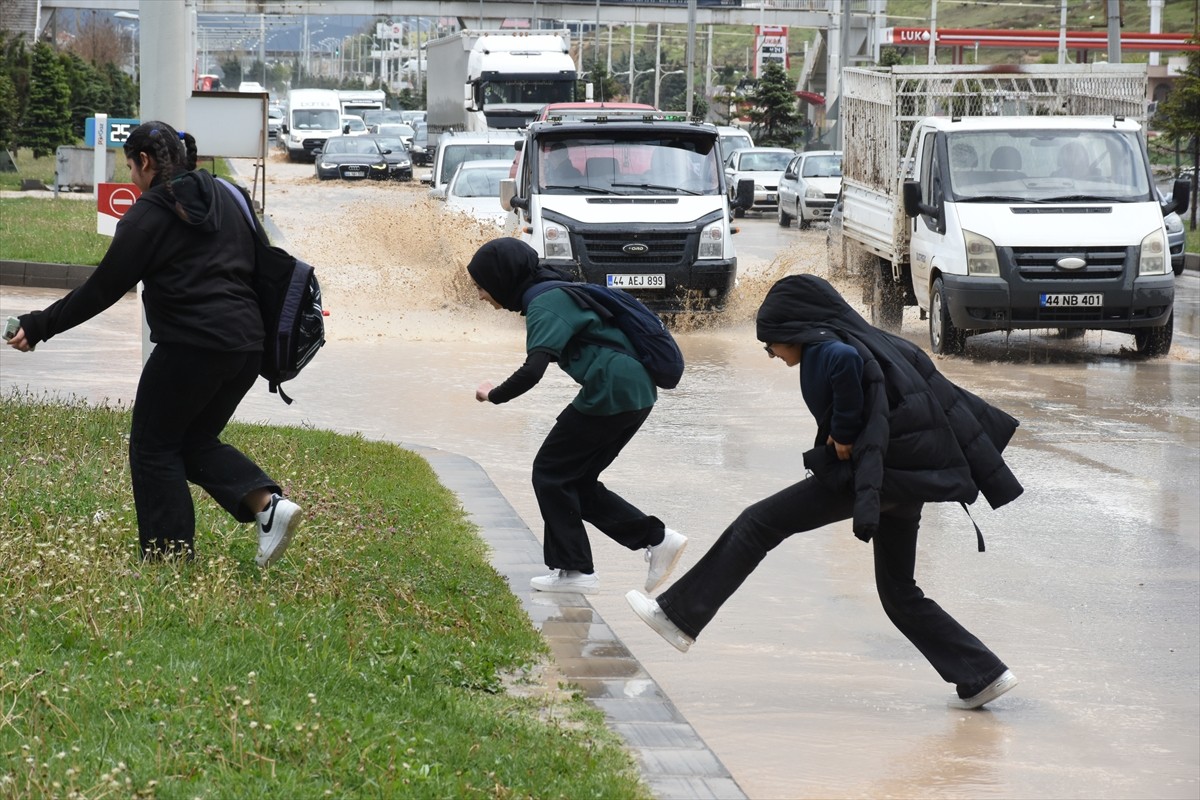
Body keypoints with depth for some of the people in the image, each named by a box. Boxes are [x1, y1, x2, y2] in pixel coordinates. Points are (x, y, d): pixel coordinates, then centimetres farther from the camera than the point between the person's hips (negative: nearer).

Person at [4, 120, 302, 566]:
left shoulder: (148, 215, -5)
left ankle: (171, 558, 6)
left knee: (155, 446, 8)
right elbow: (257, 265, 17)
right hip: (246, 344, 8)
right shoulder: (223, 197, 16)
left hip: (191, 346, -7)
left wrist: (39, 327, 2)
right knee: (196, 441, 20)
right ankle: (268, 503, -3)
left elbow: (103, 289, -5)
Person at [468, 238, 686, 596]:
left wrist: (494, 394, -8)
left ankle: (575, 570, 5)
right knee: (577, 481, 15)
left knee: (550, 472, 4)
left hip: (611, 391, -10)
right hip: (637, 392, 10)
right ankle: (657, 538, 10)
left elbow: (532, 370, -25)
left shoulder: (544, 305, -13)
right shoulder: (558, 292, 17)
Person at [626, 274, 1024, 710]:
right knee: (899, 594, 16)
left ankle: (680, 615, 3)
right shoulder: (872, 342, 22)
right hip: (904, 477, 9)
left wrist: (845, 432, -19)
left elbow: (845, 362, -30)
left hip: (864, 473, -9)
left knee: (758, 524, 1)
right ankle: (982, 676, 11)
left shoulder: (822, 346, -6)